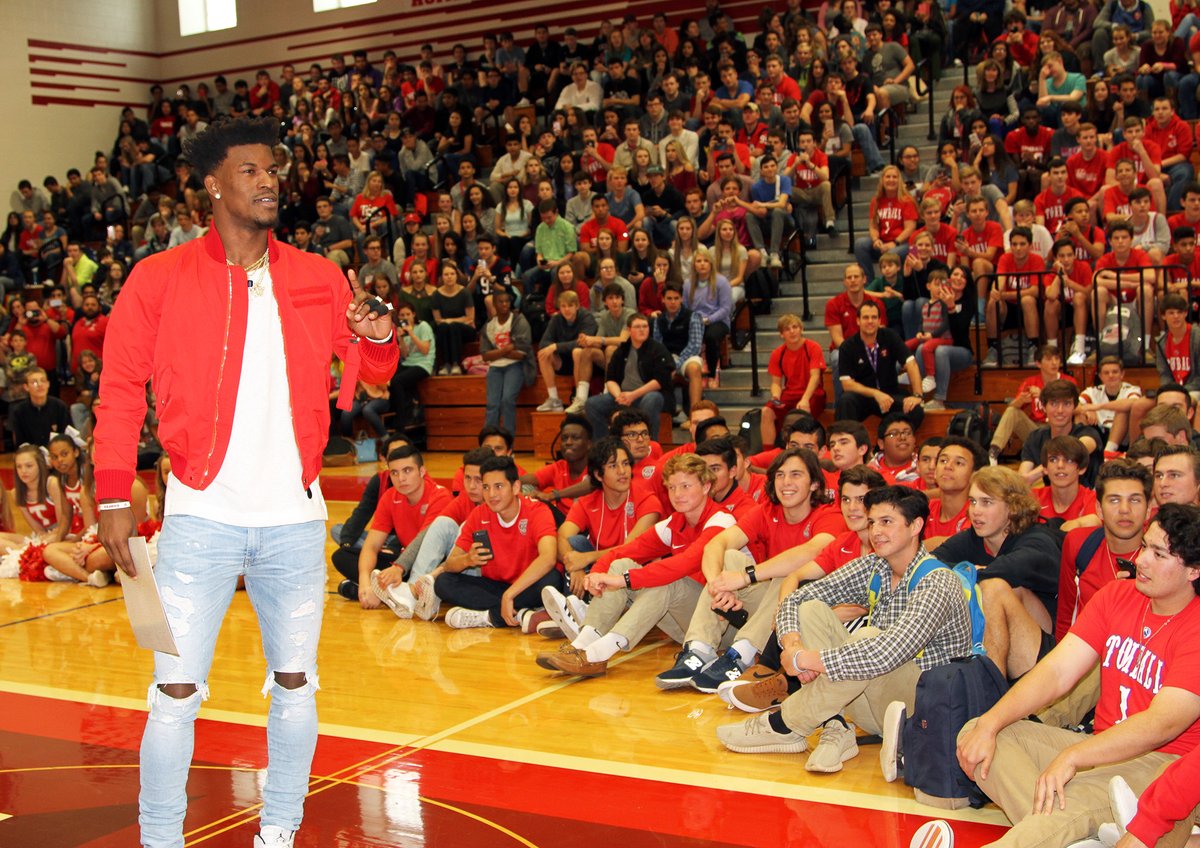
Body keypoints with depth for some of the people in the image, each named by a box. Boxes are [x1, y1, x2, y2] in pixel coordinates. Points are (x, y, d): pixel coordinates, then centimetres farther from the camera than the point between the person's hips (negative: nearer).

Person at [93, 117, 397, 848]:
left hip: (296, 516, 3)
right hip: (202, 514, -3)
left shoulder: (319, 279, 7)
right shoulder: (160, 279, -1)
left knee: (296, 682, 10)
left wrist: (377, 336, -11)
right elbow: (122, 391, 0)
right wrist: (115, 495, -8)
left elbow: (373, 374, 12)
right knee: (178, 689, -2)